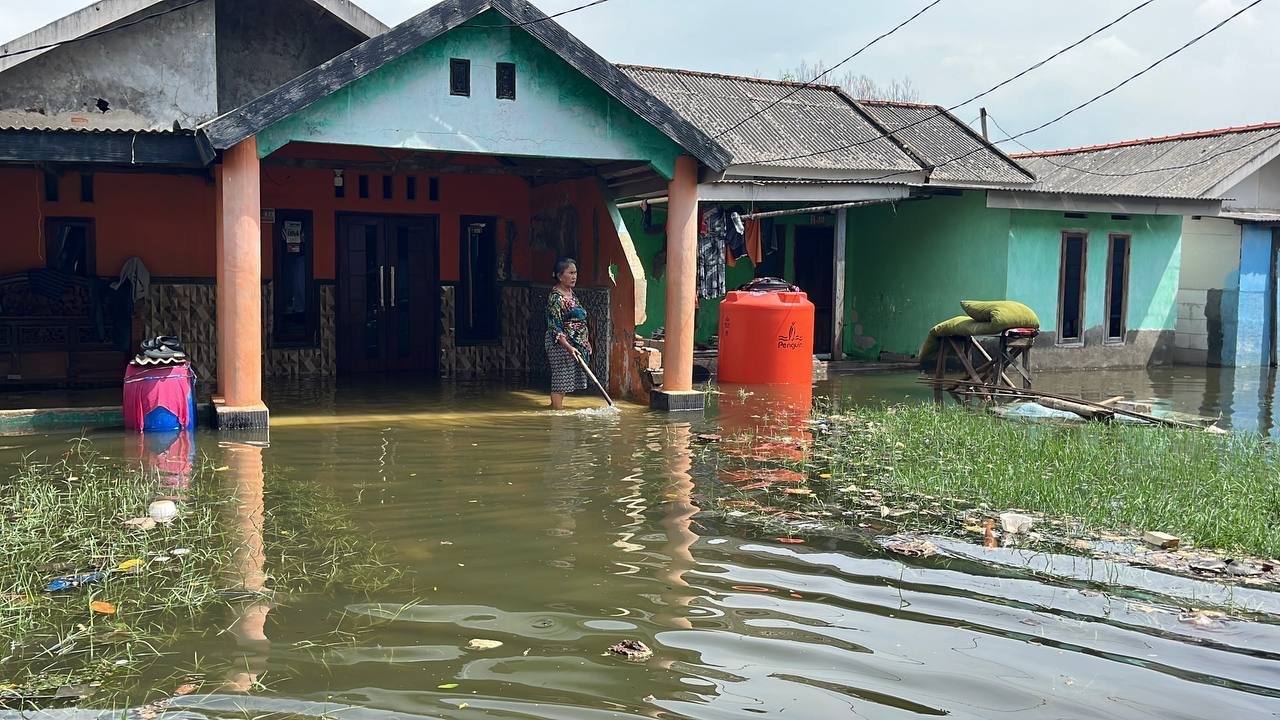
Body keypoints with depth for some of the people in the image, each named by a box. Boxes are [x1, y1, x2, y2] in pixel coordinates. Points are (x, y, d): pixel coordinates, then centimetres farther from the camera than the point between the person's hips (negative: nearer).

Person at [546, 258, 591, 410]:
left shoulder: (571, 293, 14)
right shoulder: (555, 297, -15)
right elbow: (555, 327, -21)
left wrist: (586, 341, 21)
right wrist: (569, 348, -29)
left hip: (576, 344, 9)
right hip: (561, 345, -9)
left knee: (563, 382, 12)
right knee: (560, 382, -6)